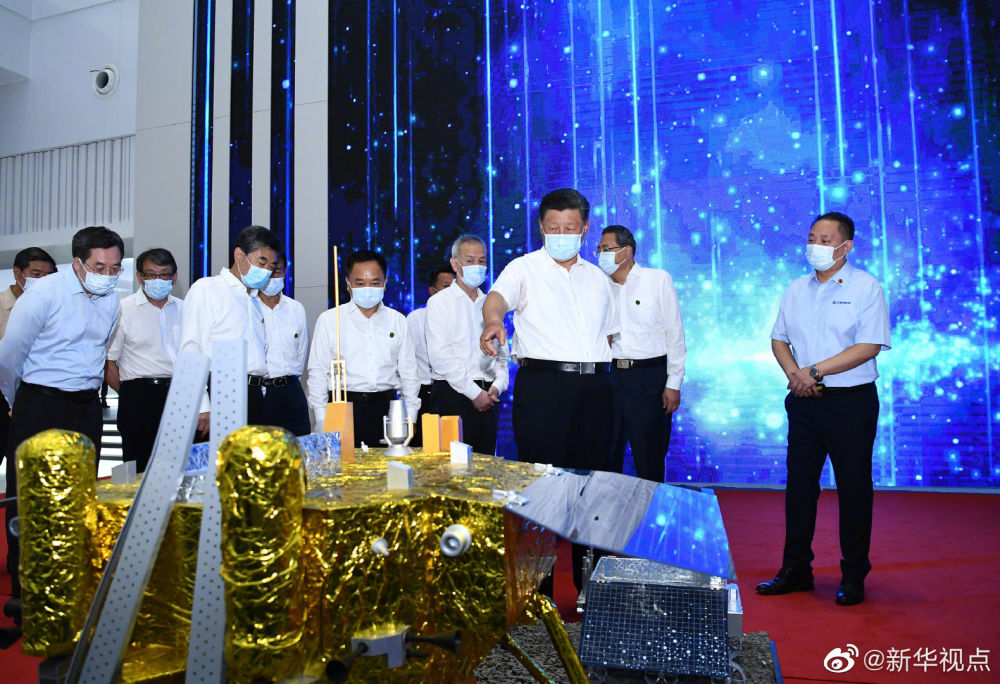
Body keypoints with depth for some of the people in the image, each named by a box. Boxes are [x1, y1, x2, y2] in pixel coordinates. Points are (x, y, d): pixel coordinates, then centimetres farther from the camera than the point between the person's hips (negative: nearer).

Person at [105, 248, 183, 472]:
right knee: (139, 471, -2)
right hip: (139, 397, -3)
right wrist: (127, 395, -2)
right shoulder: (123, 309, 2)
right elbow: (108, 361, 1)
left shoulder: (183, 310, 13)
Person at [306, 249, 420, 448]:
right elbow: (318, 373, 5)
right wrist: (322, 420, -2)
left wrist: (410, 418, 6)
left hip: (386, 407, 2)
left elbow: (409, 373, 13)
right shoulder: (329, 320, 4)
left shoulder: (398, 321, 10)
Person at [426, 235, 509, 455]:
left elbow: (501, 353, 16)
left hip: (487, 398, 5)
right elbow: (439, 356, -9)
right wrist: (474, 392, -11)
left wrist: (497, 386, -2)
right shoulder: (439, 302, 0)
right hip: (453, 394, -4)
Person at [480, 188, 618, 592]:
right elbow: (497, 296, -20)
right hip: (542, 385, -5)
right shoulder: (525, 268, 2)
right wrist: (493, 321, -42)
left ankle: (590, 581, 26)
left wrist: (596, 370, 11)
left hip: (594, 388, 5)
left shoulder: (597, 278, 18)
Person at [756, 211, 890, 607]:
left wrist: (815, 371, -17)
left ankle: (854, 577, 19)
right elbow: (779, 339, 12)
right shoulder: (797, 289, 11)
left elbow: (869, 346, -14)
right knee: (799, 485, 9)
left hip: (851, 401, -5)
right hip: (804, 401, 5)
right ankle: (795, 570, 22)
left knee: (854, 488, 5)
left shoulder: (866, 288, -5)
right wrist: (793, 372, -8)